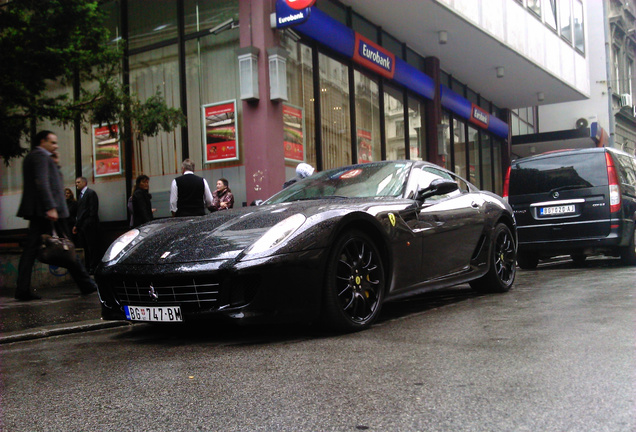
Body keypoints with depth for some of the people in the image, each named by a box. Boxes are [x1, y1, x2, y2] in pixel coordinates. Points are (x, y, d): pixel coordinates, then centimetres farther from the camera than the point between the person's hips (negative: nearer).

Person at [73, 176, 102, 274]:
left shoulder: (91, 193, -4)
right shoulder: (80, 195, 21)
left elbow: (93, 210, -12)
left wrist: (90, 223, -18)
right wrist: (76, 225, 15)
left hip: (89, 225, -8)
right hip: (81, 225, 8)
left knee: (92, 247, -5)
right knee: (86, 248, 9)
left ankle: (93, 268, -3)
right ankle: (88, 267, 13)